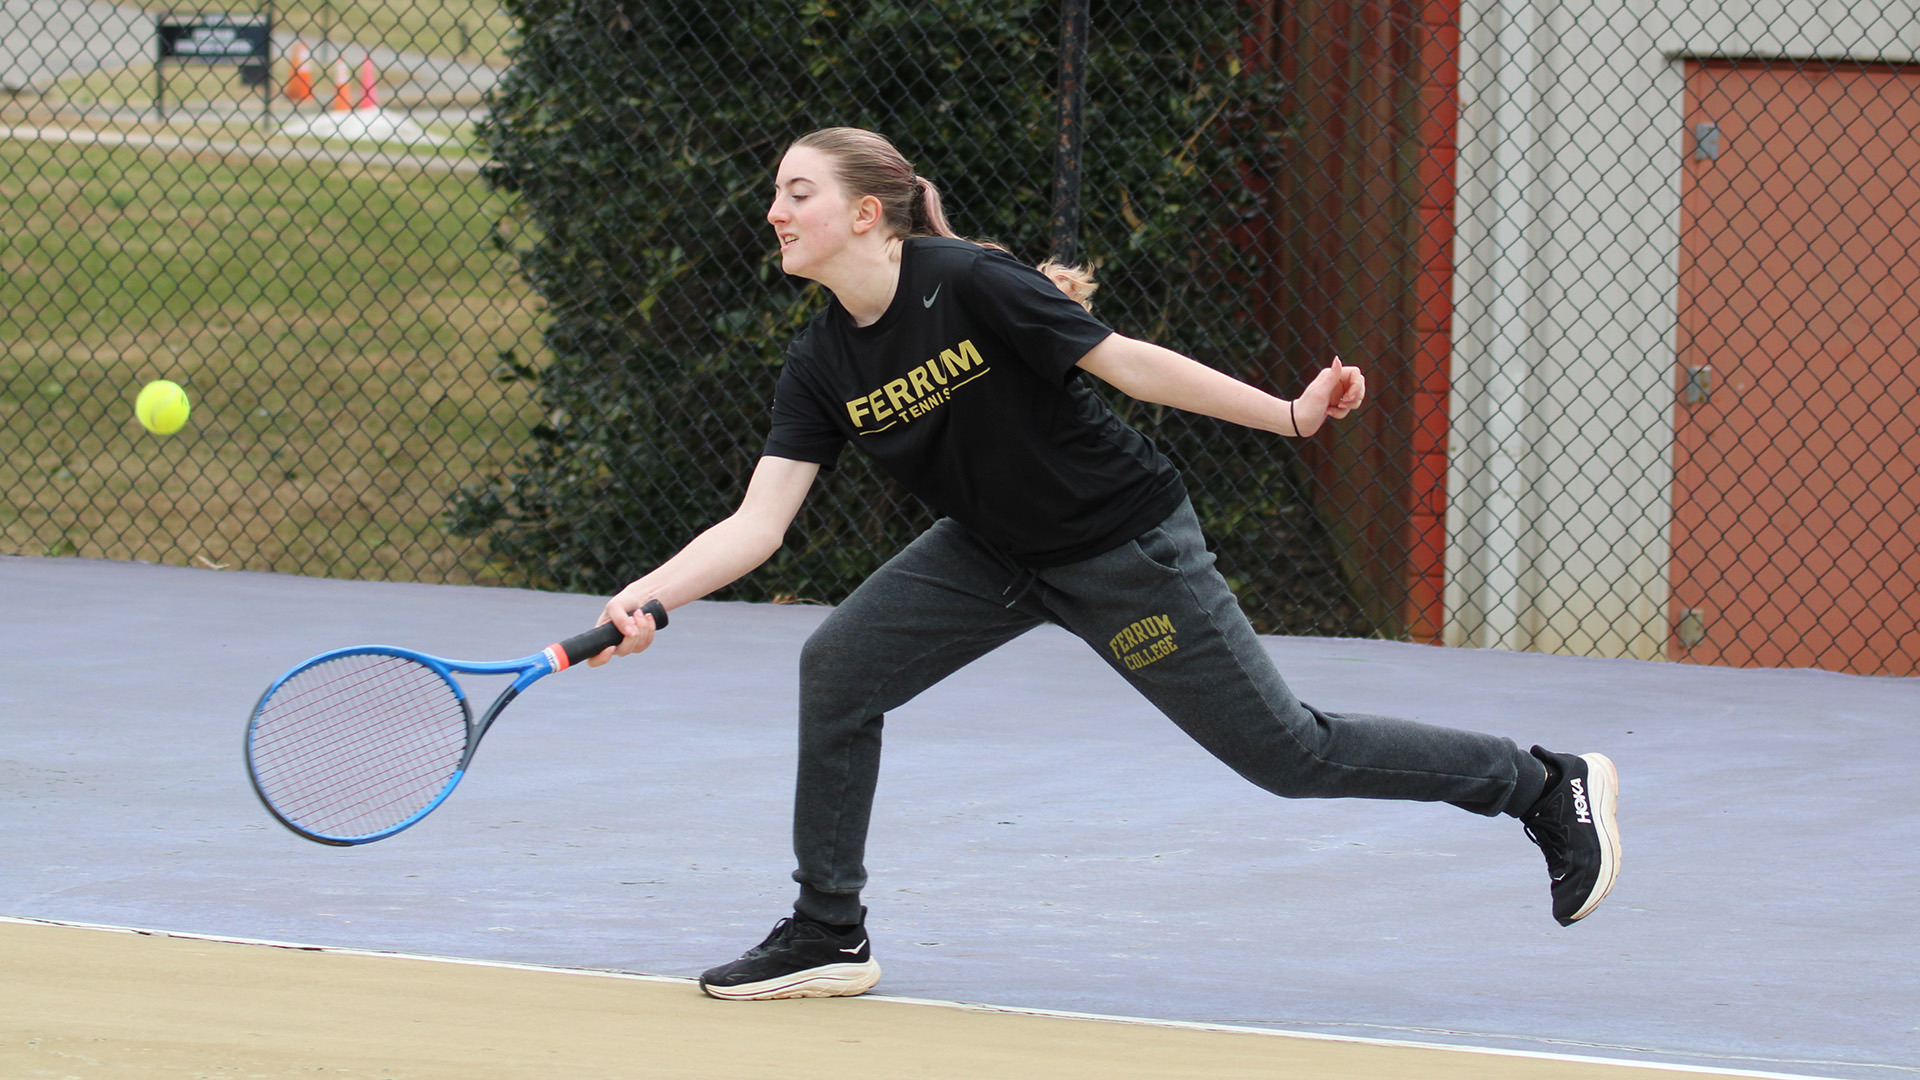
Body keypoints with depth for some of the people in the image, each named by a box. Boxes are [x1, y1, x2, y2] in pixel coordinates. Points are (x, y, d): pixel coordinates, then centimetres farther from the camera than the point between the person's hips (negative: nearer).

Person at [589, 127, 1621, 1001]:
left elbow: (1131, 364, -21)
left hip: (1126, 547, -6)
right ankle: (828, 937, 5)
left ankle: (1546, 786, 14)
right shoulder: (821, 366, -7)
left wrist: (1289, 415, -23)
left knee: (1286, 752, -3)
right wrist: (646, 598, -27)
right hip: (994, 553, 6)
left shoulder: (971, 285, -26)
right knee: (838, 666, -9)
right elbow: (758, 522, -12)